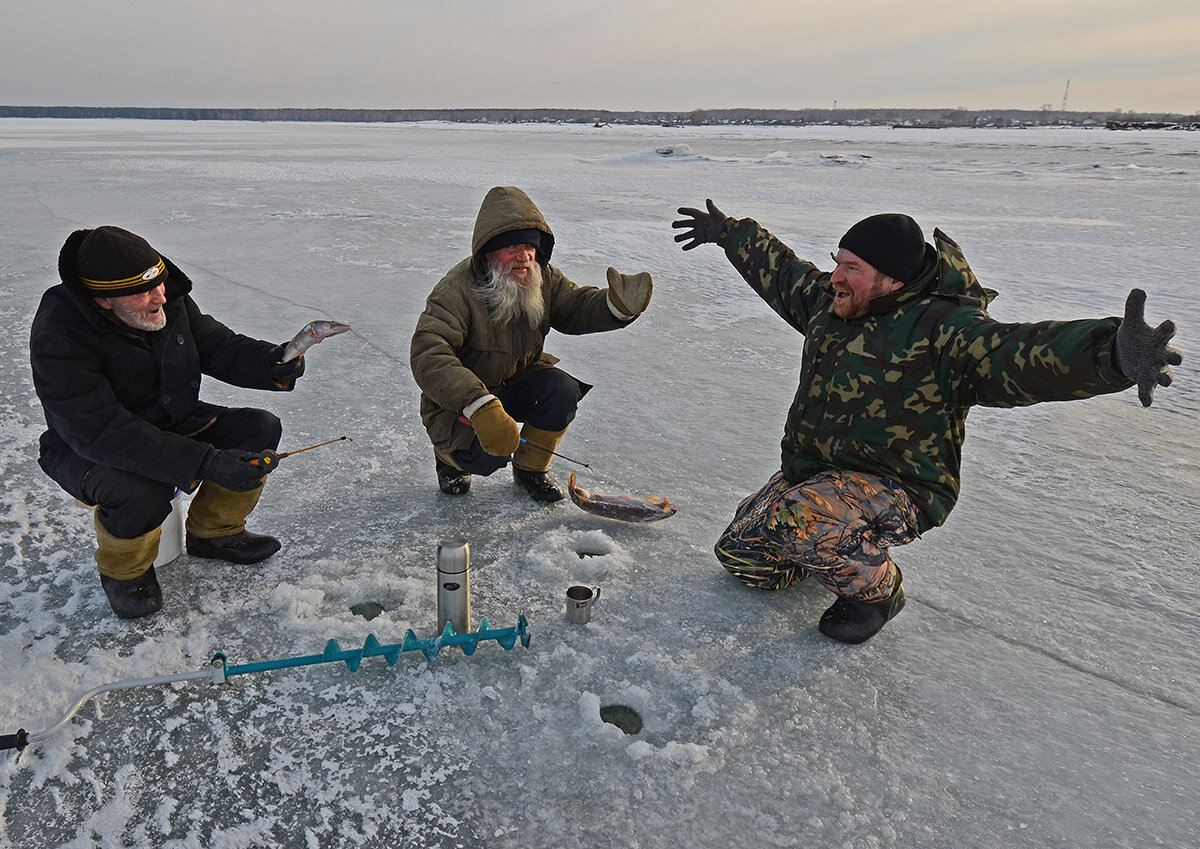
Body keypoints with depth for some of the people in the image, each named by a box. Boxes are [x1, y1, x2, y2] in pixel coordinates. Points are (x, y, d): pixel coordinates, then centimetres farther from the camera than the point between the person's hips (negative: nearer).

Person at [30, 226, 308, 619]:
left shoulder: (169, 299, -12)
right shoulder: (59, 333, -29)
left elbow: (217, 345, 0)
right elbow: (99, 430, -36)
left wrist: (270, 363, -25)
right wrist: (204, 463, -44)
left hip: (172, 425, 6)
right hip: (89, 450, -6)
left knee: (260, 429, -9)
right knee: (141, 491, -37)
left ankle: (213, 532, 12)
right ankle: (124, 571, -1)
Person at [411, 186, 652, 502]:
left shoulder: (543, 278, -8)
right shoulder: (456, 291, -28)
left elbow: (576, 308, -2)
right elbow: (428, 356, -38)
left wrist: (618, 305, -28)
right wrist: (481, 408, -52)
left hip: (519, 380, 5)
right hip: (460, 401, -5)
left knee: (563, 390, -23)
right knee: (489, 456, -29)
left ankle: (531, 468, 4)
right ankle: (449, 453, 12)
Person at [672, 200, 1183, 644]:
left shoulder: (943, 328, -21)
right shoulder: (827, 302, 2)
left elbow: (1018, 353, -38)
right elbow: (777, 268, 21)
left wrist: (1112, 355, -58)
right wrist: (726, 233, 32)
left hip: (895, 491, -7)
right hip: (811, 472, 8)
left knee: (797, 520, -36)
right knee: (740, 554, 9)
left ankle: (877, 588, -4)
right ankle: (843, 551, 31)